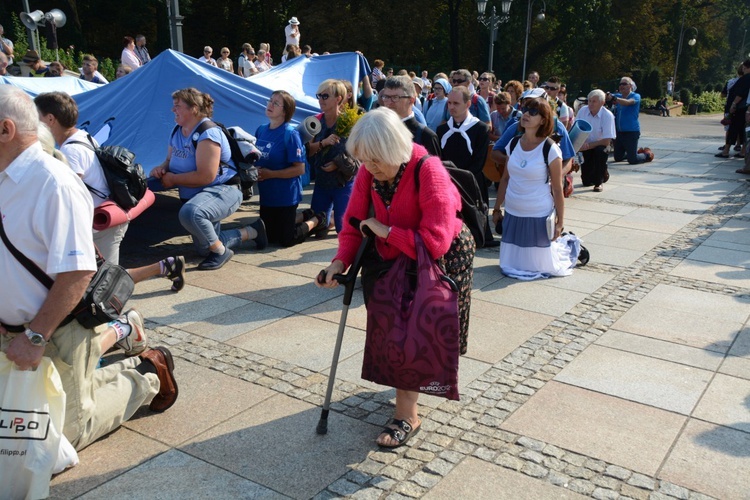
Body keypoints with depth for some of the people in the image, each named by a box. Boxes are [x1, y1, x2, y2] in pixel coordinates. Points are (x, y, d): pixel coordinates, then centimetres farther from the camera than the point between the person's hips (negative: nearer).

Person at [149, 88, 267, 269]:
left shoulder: (207, 134, -25)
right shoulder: (177, 131, 2)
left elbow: (205, 176, -31)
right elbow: (170, 160, 14)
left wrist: (173, 179, -23)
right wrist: (161, 168, -10)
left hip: (222, 191, -10)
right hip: (196, 194, 10)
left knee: (190, 213, -42)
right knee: (205, 249, 19)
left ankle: (221, 252, -19)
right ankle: (253, 231, 31)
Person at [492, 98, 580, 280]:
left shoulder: (550, 149, -13)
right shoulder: (513, 145, 1)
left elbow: (557, 188, -10)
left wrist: (560, 222, -9)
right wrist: (496, 209, 11)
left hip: (539, 216, -5)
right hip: (512, 214, 5)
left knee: (543, 266, 6)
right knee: (510, 265, 14)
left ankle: (568, 245, 36)